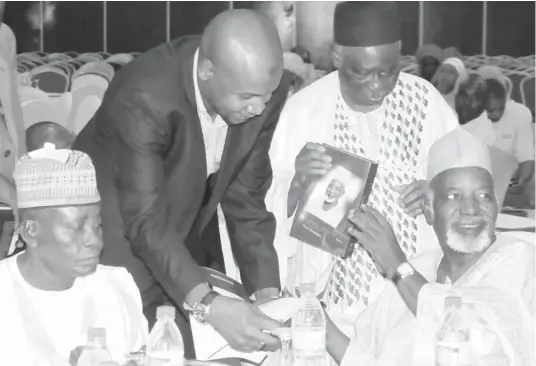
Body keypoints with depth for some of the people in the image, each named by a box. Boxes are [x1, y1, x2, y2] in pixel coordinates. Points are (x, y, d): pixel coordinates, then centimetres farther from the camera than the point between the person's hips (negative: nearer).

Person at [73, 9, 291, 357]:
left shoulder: (265, 88, -19)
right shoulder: (144, 98, -35)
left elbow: (246, 195, -9)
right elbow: (146, 222, -35)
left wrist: (267, 289, -17)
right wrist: (208, 304, -46)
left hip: (189, 231, 5)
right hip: (114, 229, -5)